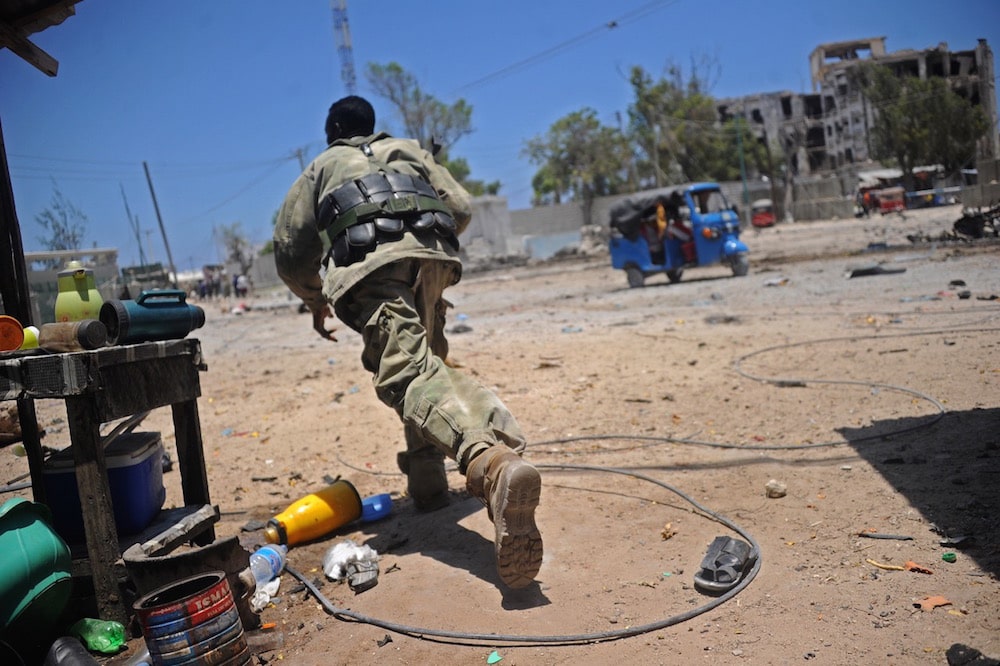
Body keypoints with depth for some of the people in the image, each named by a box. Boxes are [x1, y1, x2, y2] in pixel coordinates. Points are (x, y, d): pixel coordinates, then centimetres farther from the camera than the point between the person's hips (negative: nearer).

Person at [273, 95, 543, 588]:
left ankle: (492, 461, -49)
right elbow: (461, 208, 23)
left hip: (370, 265, -3)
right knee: (424, 357, 24)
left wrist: (314, 300, 39)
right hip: (433, 255, 4)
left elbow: (290, 250, 23)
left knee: (410, 371, -23)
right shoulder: (409, 151, 36)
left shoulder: (319, 169, 32)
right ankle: (426, 480, 19)